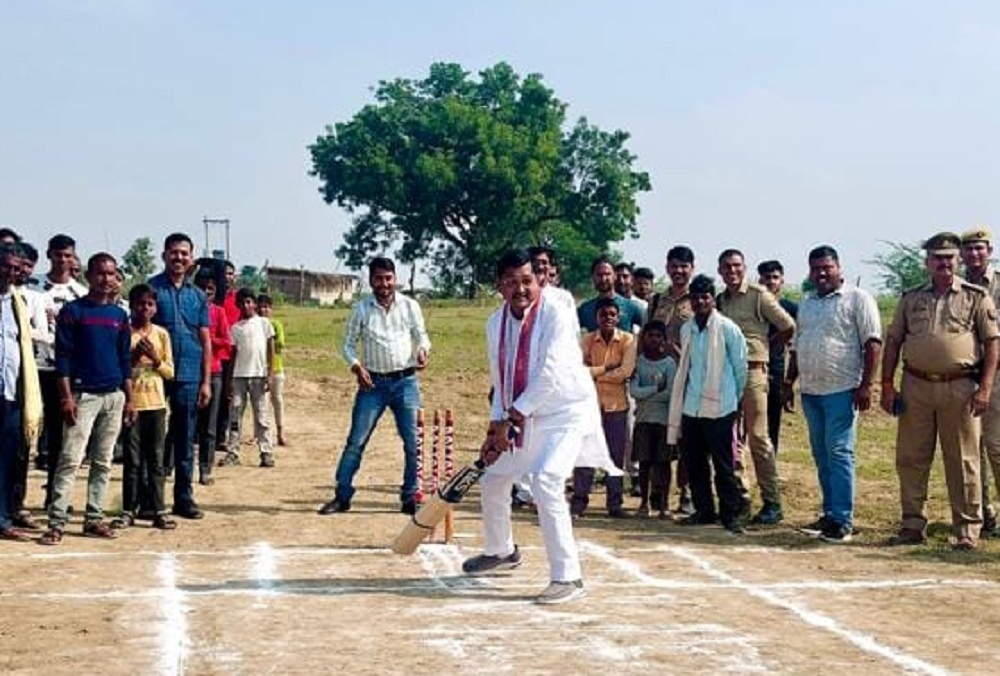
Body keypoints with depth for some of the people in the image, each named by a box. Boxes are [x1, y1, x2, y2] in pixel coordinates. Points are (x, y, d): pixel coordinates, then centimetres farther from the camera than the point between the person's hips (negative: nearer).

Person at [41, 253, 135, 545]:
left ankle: (94, 518, 14)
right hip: (83, 395, -5)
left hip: (114, 396, 5)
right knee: (70, 460, -10)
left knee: (103, 462, 7)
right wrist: (66, 397, -12)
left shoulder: (120, 315, 12)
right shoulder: (72, 311, -2)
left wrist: (129, 399, 10)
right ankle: (56, 522, -10)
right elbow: (63, 357, -5)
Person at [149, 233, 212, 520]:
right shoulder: (151, 288, -1)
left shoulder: (198, 295, 11)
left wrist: (206, 381, 7)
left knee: (185, 441, 9)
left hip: (189, 377, 4)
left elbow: (205, 340, 12)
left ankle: (184, 498, 17)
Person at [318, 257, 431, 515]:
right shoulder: (361, 309, 0)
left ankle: (410, 498, 13)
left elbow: (421, 336, 9)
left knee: (412, 442, 1)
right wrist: (356, 367, -13)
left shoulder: (410, 306, 1)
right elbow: (349, 344, 5)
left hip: (405, 381, 1)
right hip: (373, 382, -1)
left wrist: (423, 350, -14)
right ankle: (342, 496, 6)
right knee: (356, 441, -2)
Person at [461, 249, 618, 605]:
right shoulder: (496, 323, 1)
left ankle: (567, 576, -19)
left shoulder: (556, 315, -20)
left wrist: (511, 419, -22)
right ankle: (501, 552, 44)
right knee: (493, 480, 16)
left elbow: (550, 375, -25)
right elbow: (500, 379, 8)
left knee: (545, 482, -26)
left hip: (565, 412, -8)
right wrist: (496, 426, -1)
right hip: (522, 418, 8)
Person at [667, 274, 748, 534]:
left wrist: (734, 400, 5)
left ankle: (731, 514, 3)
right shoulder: (686, 329, 10)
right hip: (691, 406, 6)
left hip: (719, 408, -6)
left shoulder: (727, 329, -7)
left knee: (723, 465, -3)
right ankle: (704, 510, 21)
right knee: (694, 463, 10)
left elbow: (740, 367, -1)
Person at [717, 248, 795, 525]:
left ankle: (772, 502, -1)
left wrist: (764, 347, 7)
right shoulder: (719, 301, 14)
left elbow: (788, 327, 0)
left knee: (758, 438, -6)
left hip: (752, 371, -6)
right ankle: (739, 495, 15)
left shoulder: (758, 295, -2)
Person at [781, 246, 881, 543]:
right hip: (810, 390, 7)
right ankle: (829, 514, 17)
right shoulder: (806, 303, 18)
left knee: (838, 454, -9)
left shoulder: (857, 299, -3)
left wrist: (865, 385, -16)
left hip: (841, 390, -7)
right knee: (821, 456, 10)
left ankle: (843, 520, -6)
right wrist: (789, 382, 16)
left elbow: (872, 343, -9)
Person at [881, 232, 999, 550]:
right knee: (911, 459, 5)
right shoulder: (911, 299, 13)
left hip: (959, 388, -3)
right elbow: (893, 342, 14)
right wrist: (887, 386, 5)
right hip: (915, 386, 3)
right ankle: (913, 525, 14)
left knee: (963, 462, 0)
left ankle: (967, 530, 8)